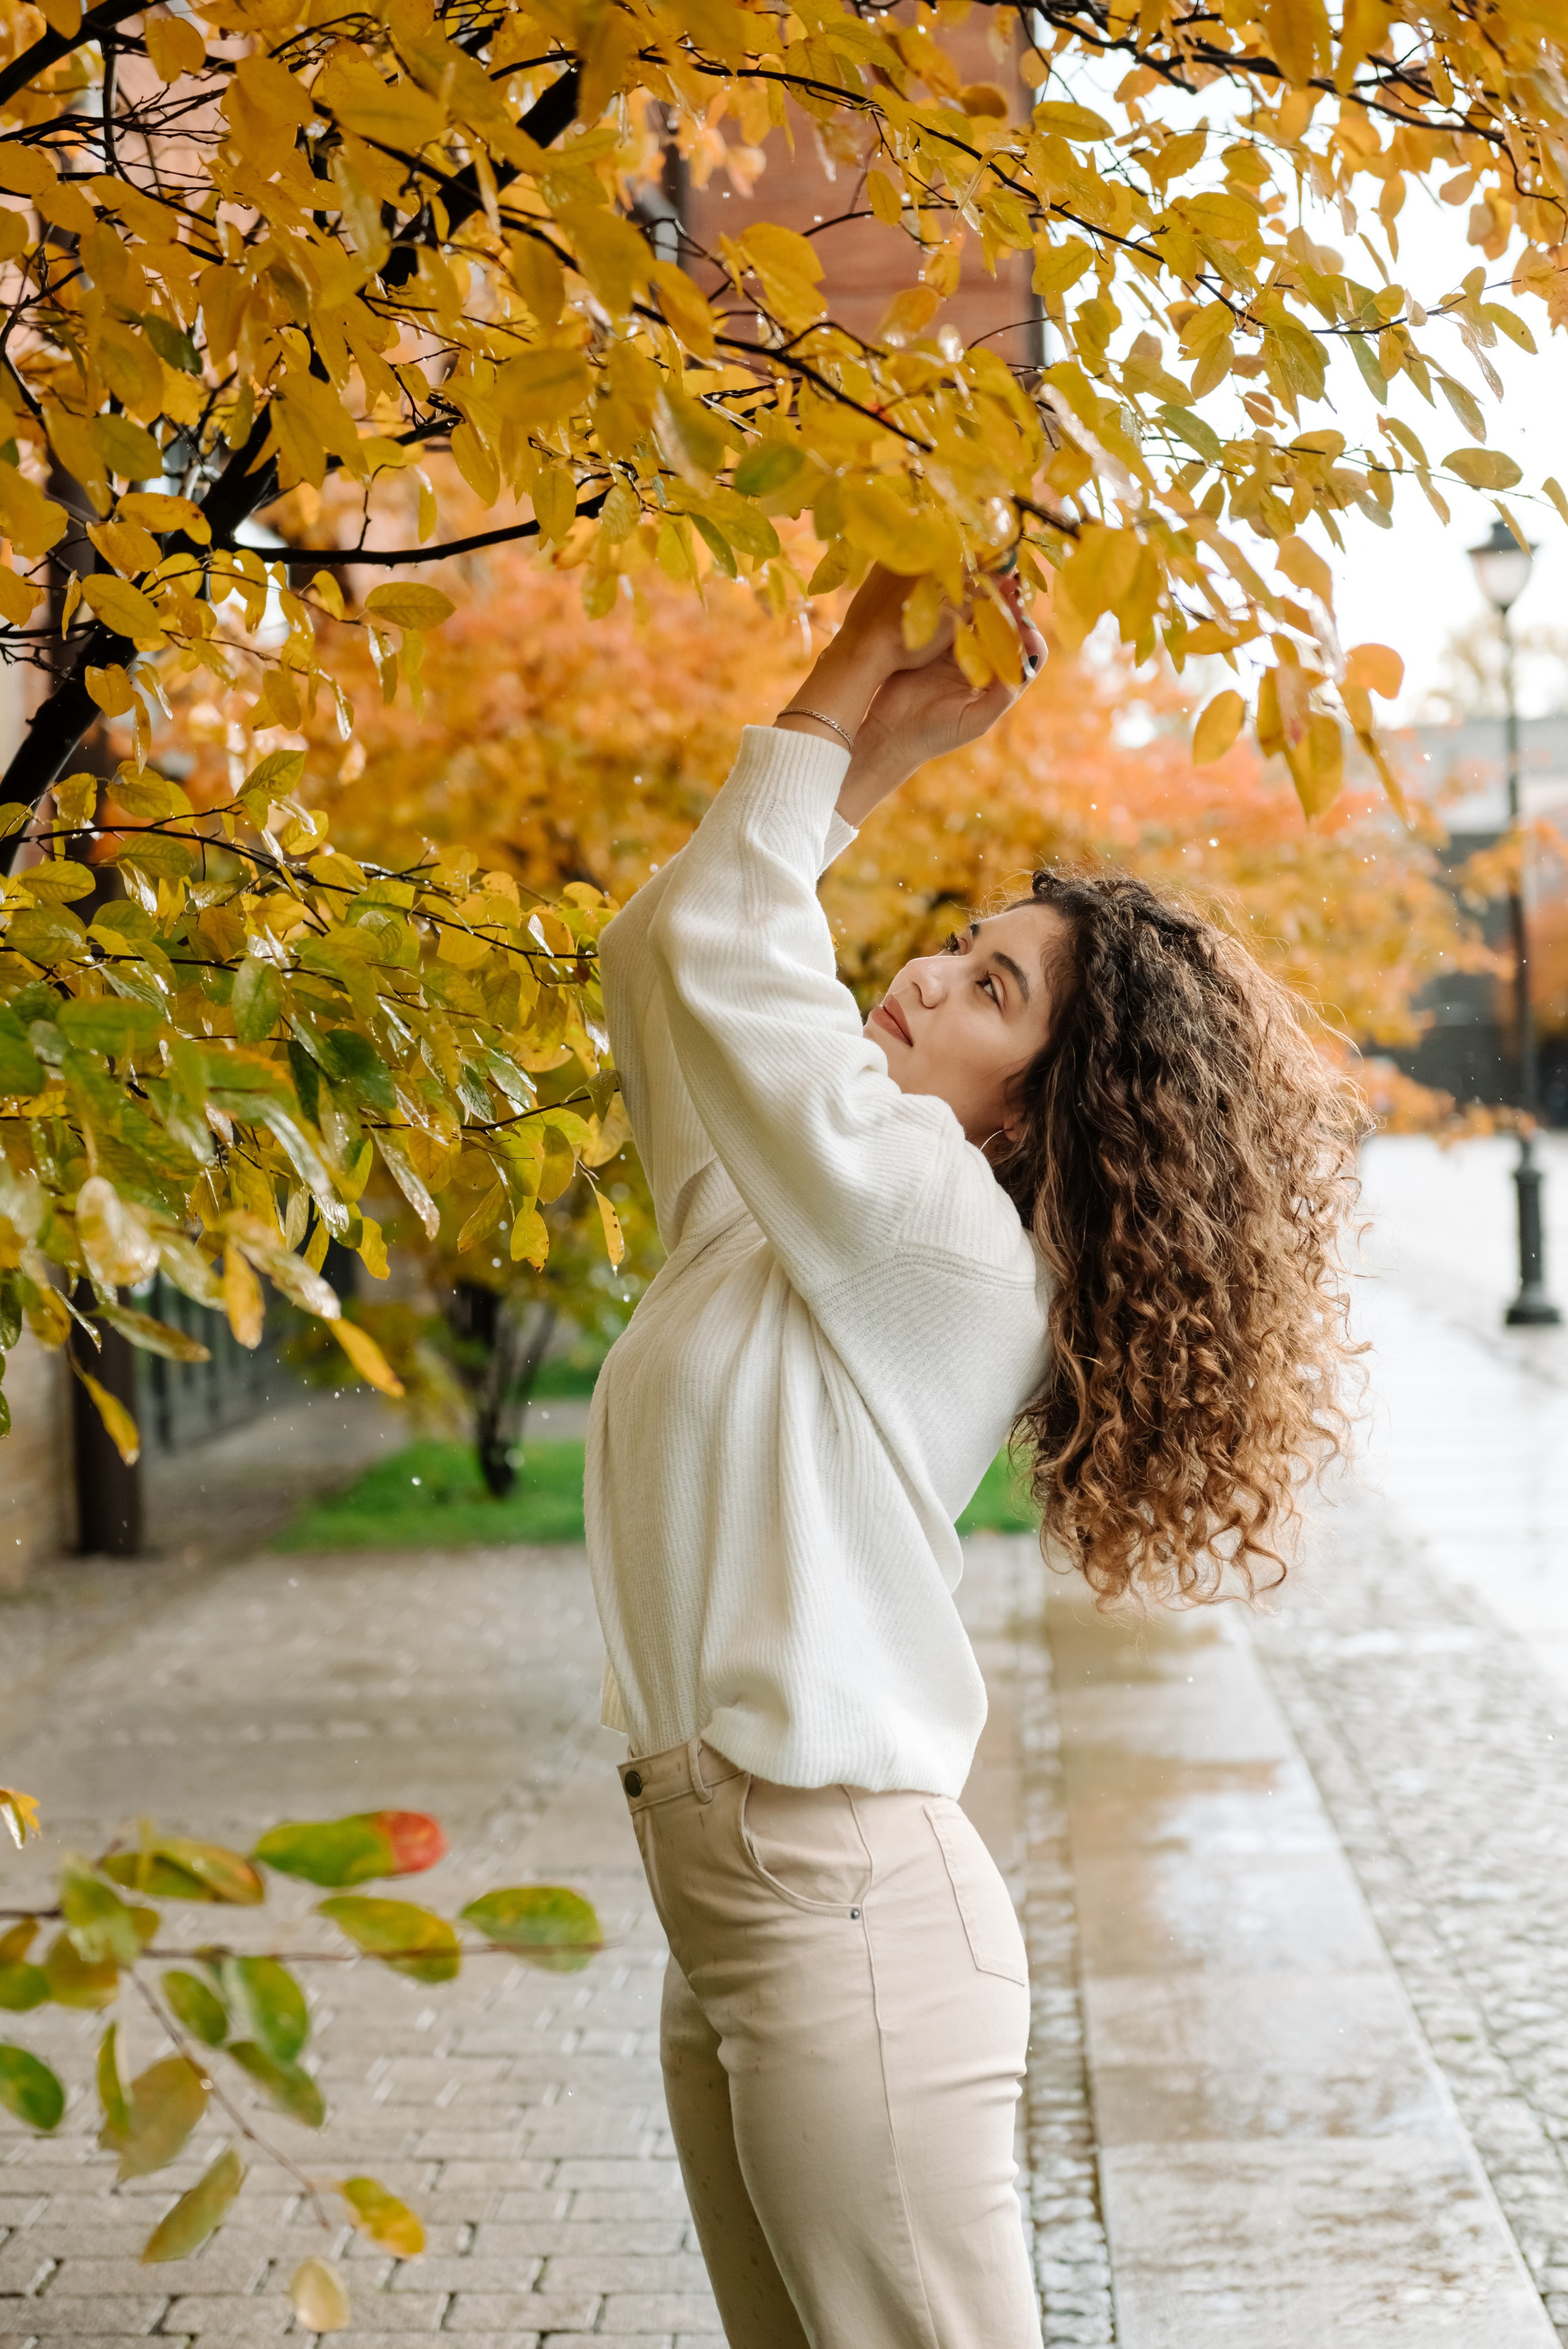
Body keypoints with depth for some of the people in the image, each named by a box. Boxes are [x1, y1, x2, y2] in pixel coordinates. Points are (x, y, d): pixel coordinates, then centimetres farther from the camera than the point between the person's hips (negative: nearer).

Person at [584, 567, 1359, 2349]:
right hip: (726, 1912, 9)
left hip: (848, 1909, -9)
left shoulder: (950, 1244, -14)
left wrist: (852, 689, -8)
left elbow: (718, 960, -16)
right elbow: (655, 953, 17)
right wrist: (868, 764, 10)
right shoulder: (777, 1217, 11)